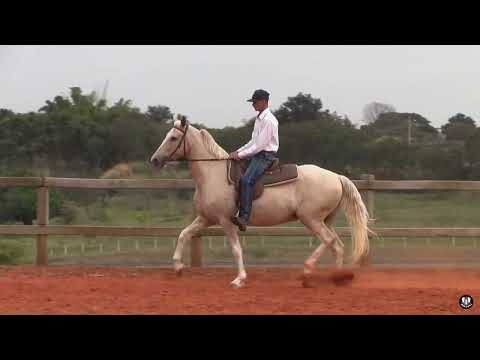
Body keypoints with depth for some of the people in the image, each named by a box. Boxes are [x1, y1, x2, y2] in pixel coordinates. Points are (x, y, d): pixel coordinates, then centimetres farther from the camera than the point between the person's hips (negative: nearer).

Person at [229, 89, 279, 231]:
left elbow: (260, 145, -18)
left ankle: (244, 217, -37)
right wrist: (238, 152, 12)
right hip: (256, 154, 11)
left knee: (246, 180, -29)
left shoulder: (269, 120, -14)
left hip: (265, 155, -11)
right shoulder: (259, 119, 16)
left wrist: (241, 154, -15)